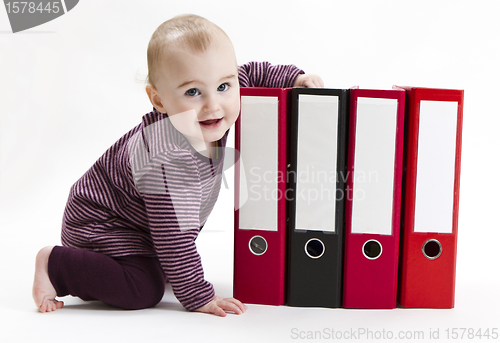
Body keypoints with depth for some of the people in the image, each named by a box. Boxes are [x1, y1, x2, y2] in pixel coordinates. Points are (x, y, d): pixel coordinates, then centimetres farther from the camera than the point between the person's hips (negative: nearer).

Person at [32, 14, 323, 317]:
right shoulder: (171, 162, -39)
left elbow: (250, 74, 6)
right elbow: (174, 239, -33)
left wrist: (294, 78, -6)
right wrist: (199, 297, -25)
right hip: (99, 225, -9)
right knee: (144, 290, -23)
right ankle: (55, 264, -7)